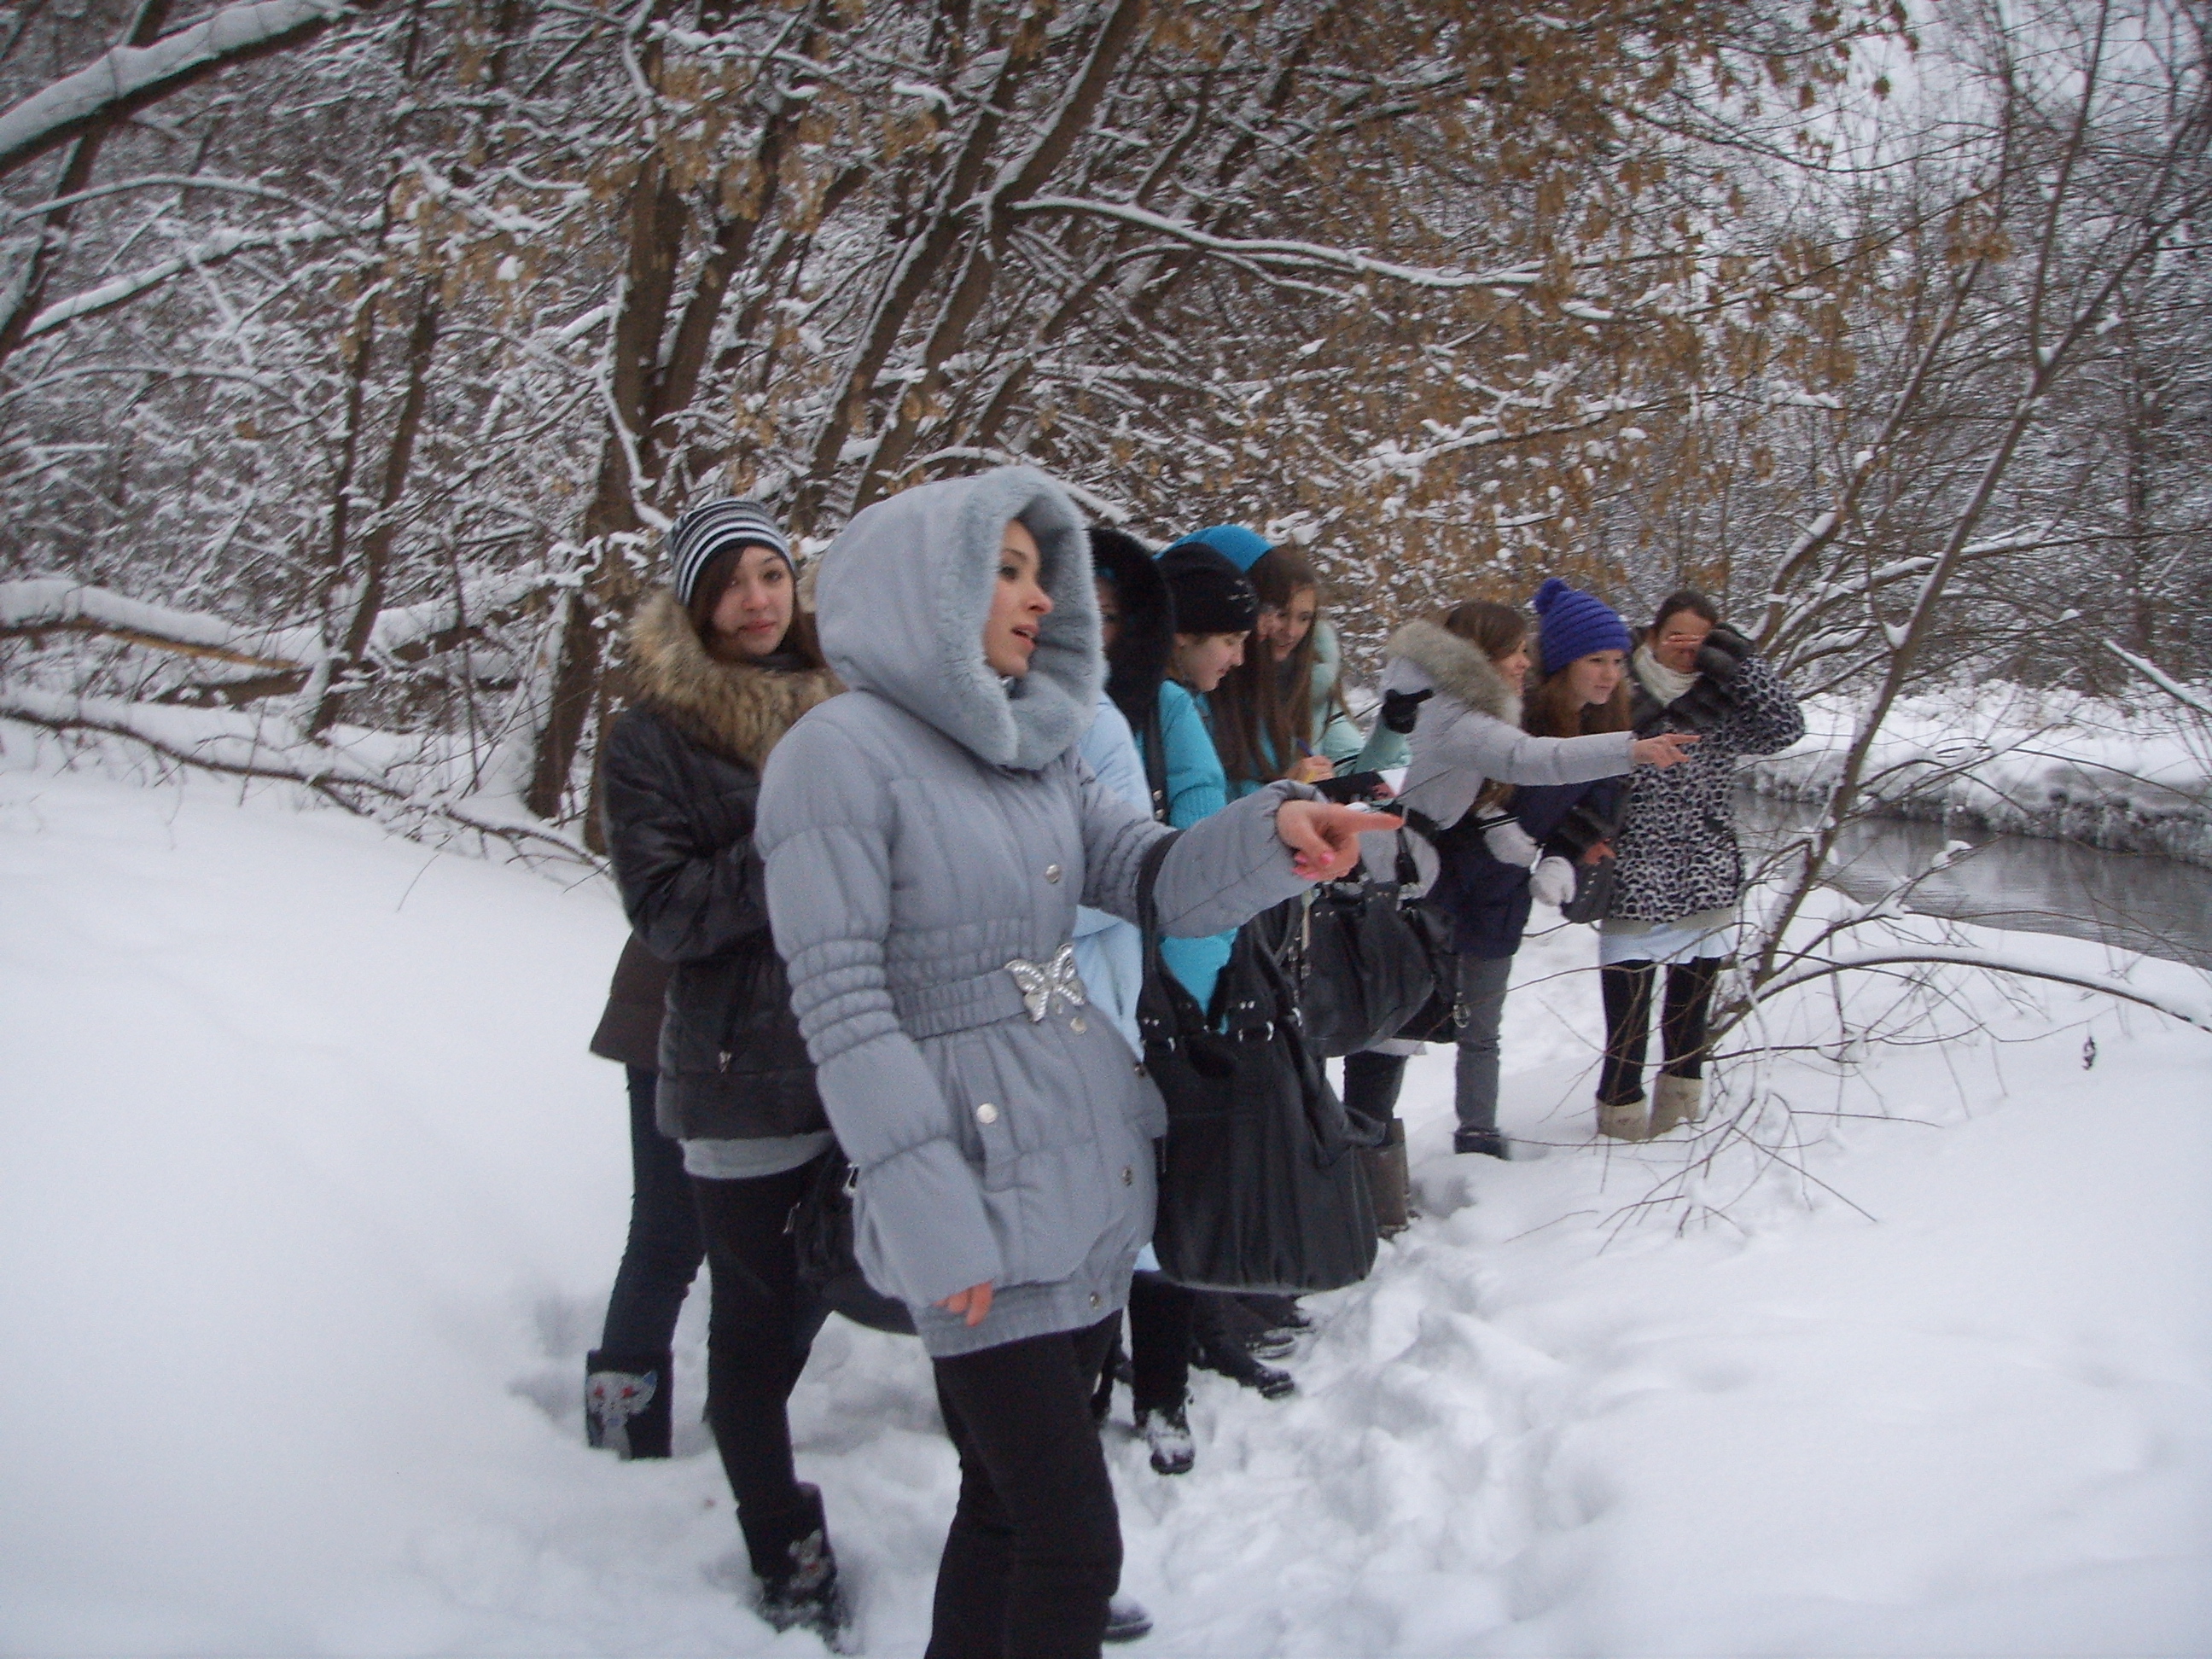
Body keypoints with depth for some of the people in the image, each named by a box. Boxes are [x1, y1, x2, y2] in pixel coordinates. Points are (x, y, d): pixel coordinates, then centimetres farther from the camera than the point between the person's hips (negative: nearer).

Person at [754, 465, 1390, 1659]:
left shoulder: (1035, 743, 11)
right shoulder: (843, 751, -11)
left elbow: (1157, 879, 4)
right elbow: (841, 1005, -15)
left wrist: (1273, 834, -18)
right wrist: (934, 1224, -18)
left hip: (1098, 1172, 7)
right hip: (982, 1199, -7)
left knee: (1010, 1507, 17)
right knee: (1074, 1544, -1)